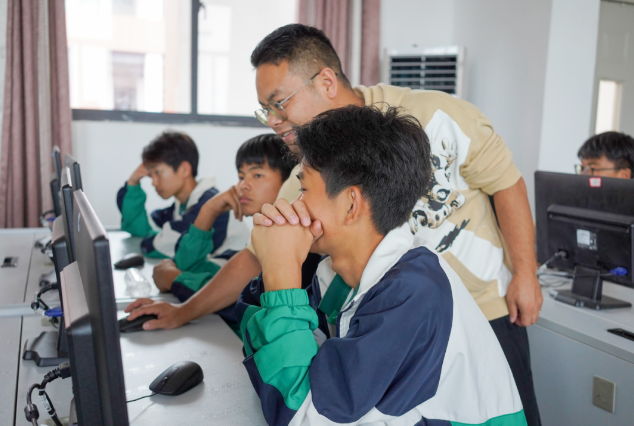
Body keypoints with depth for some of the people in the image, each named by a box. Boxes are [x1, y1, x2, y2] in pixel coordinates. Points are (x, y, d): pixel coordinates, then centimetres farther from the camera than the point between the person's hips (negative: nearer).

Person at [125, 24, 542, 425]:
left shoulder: (434, 116, -19)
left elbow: (506, 181, -8)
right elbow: (256, 256, -1)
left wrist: (525, 273, -7)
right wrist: (183, 313, -1)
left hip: (487, 306, -2)